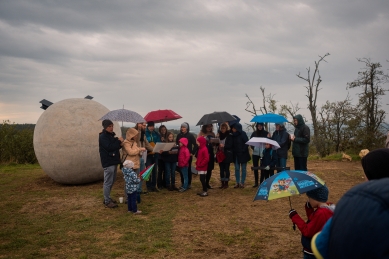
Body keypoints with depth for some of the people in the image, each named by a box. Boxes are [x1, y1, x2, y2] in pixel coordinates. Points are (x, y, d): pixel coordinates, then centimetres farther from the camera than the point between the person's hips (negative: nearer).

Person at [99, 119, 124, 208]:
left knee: (112, 181, 16)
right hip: (108, 162, -9)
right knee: (108, 182, -4)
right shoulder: (102, 137, -11)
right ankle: (107, 202, 3)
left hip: (113, 161, 9)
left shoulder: (112, 135, 15)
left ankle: (108, 198, 28)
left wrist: (119, 144, -2)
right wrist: (119, 141, -14)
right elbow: (109, 147, -22)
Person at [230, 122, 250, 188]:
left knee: (243, 169, 5)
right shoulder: (233, 135, 2)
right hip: (236, 154, 4)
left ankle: (242, 183, 12)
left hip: (243, 154, -4)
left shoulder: (243, 134, -12)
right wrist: (233, 151, -1)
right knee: (237, 169, 6)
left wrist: (243, 150, -16)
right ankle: (237, 182, 13)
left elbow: (247, 143, -12)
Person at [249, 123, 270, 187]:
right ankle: (256, 182, 16)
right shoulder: (254, 133, 6)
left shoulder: (266, 133, 1)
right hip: (255, 153, 2)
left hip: (263, 153, -2)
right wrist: (253, 147, -6)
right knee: (255, 168, 6)